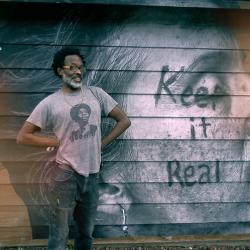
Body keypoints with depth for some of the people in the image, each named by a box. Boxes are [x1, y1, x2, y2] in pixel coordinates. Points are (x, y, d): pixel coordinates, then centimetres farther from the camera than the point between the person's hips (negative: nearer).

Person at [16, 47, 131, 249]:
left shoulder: (96, 94, 4)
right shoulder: (50, 103, -5)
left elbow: (124, 120, 9)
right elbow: (23, 137, -4)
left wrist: (101, 144, 1)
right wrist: (57, 142, -7)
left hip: (92, 174, 4)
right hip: (66, 174, -3)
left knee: (86, 234, 19)